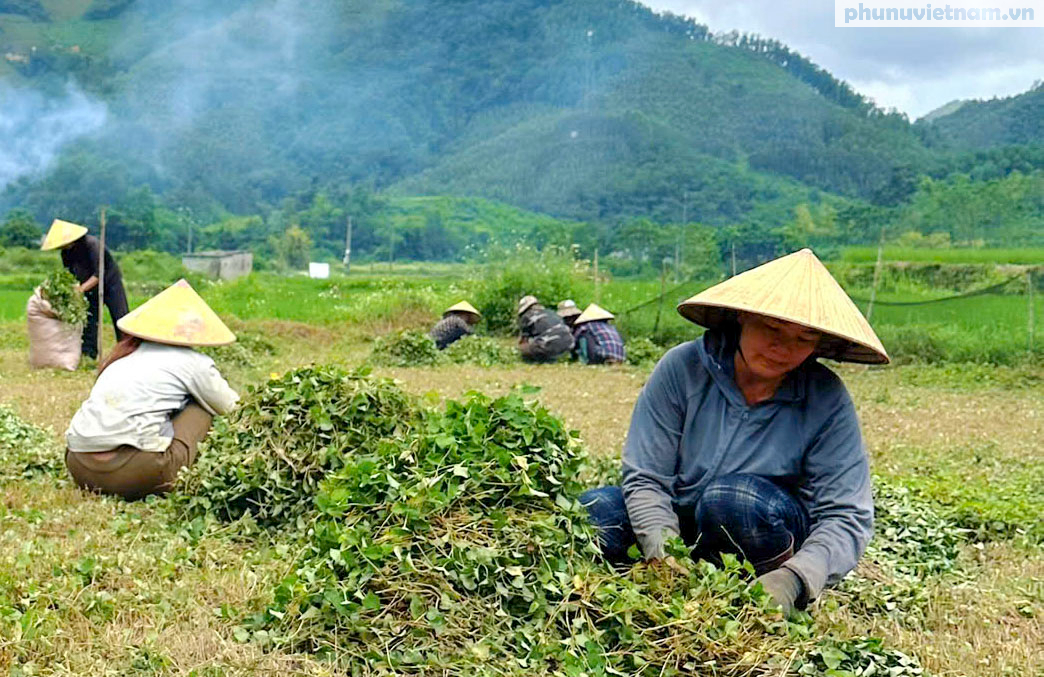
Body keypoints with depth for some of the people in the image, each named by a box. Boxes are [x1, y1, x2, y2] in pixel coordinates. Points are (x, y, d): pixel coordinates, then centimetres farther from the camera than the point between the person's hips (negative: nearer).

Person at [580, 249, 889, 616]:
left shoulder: (826, 400, -14)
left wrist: (792, 579, -36)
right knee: (595, 508, -24)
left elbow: (847, 517, -18)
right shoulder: (683, 367, -13)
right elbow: (644, 477, -13)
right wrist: (664, 552, -31)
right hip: (679, 528, 2)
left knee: (732, 496, -35)